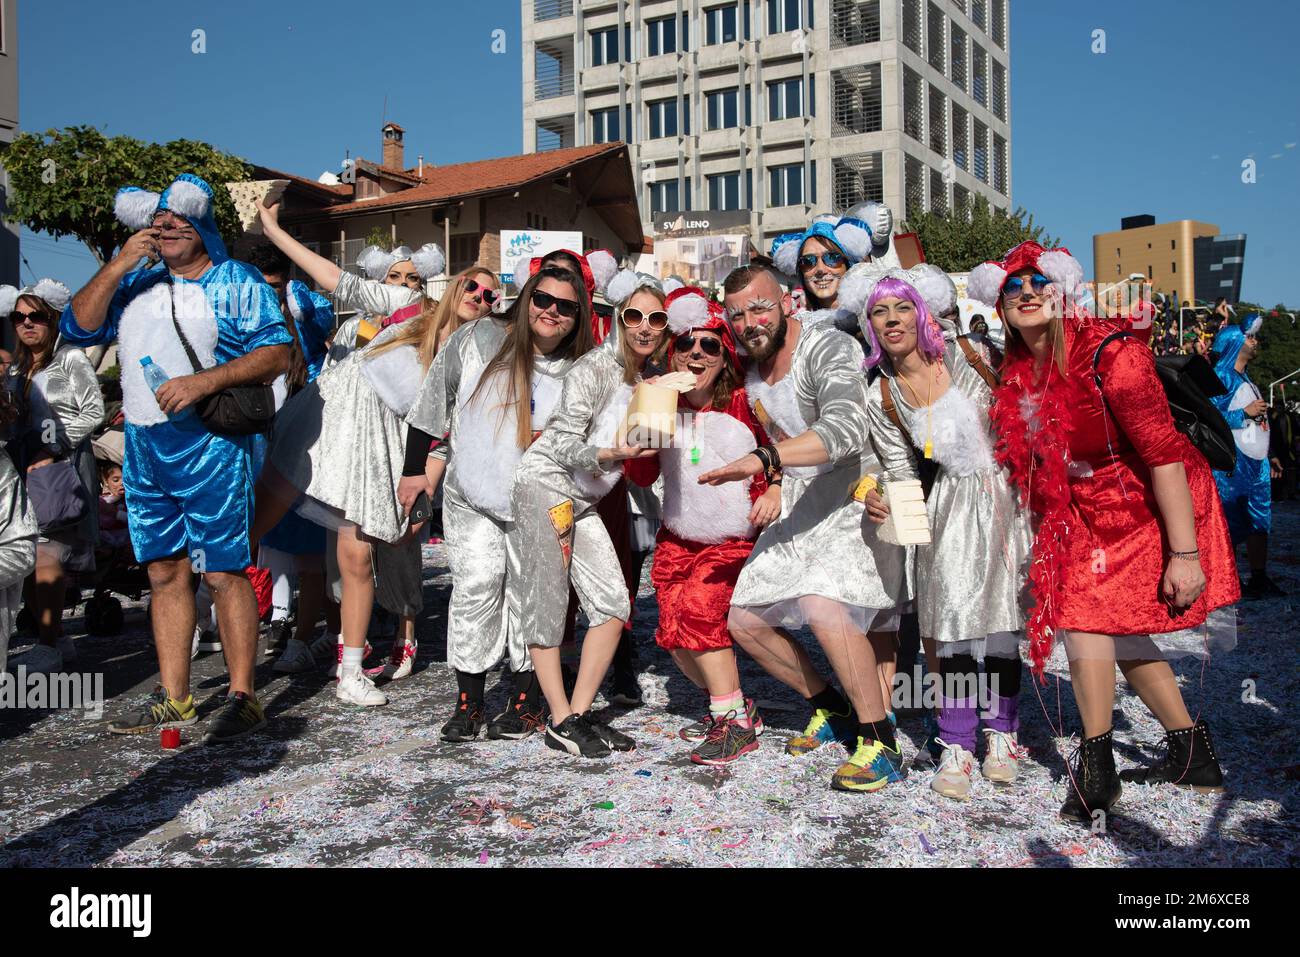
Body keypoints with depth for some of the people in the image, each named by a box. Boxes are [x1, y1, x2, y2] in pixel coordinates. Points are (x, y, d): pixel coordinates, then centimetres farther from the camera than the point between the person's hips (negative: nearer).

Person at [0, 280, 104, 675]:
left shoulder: (71, 359, 1)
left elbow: (93, 412, -7)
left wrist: (51, 450, -12)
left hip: (62, 465, -6)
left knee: (47, 557, -12)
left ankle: (47, 647, -11)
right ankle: (57, 640, 11)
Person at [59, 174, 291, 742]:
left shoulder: (237, 283, 1)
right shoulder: (134, 283, 17)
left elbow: (276, 354, -9)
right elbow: (78, 330, 7)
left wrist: (204, 381, -20)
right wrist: (118, 266, -2)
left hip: (210, 443, -6)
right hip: (144, 443, 6)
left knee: (223, 571, -7)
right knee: (164, 571, 9)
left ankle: (243, 697, 1)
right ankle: (173, 699, 18)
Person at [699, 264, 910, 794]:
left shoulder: (829, 348, -19)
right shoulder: (752, 373, 7)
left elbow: (846, 429, -37)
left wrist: (763, 459, -46)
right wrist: (777, 491, 13)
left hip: (858, 496, -8)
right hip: (800, 504, 9)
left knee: (822, 604, -31)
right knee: (744, 622, 4)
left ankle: (882, 746, -16)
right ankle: (832, 709, 24)